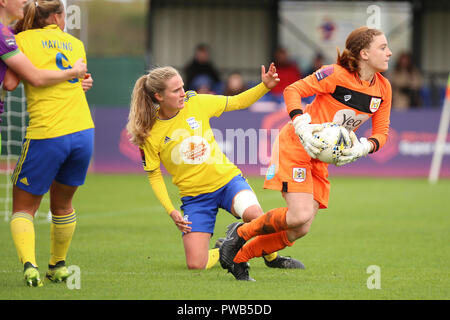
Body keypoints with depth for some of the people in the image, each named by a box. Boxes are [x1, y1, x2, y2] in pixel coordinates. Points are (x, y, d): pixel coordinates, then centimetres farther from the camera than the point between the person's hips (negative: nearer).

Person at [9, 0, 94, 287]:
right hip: (83, 131, 4)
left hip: (45, 135, -4)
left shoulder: (23, 40, 1)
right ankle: (58, 266, 35)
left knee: (23, 207, 8)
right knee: (62, 204, 24)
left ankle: (29, 264, -13)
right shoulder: (76, 44, 14)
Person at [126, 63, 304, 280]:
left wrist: (265, 86, -7)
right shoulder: (149, 133, -9)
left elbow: (237, 102, 8)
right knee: (195, 265, -12)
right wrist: (171, 211, -9)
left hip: (226, 179, 1)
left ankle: (272, 257, -2)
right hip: (194, 196, -1)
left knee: (254, 214, -33)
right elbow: (154, 176, 1)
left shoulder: (196, 103, -4)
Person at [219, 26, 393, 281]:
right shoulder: (337, 74, -18)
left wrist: (361, 149, -13)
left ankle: (238, 256, 13)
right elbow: (293, 91, -14)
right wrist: (302, 127, -27)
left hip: (321, 159, 7)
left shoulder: (383, 88, 1)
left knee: (300, 230, -1)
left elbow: (381, 132, 7)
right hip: (295, 145, -7)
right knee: (300, 216, -22)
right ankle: (241, 233, 0)